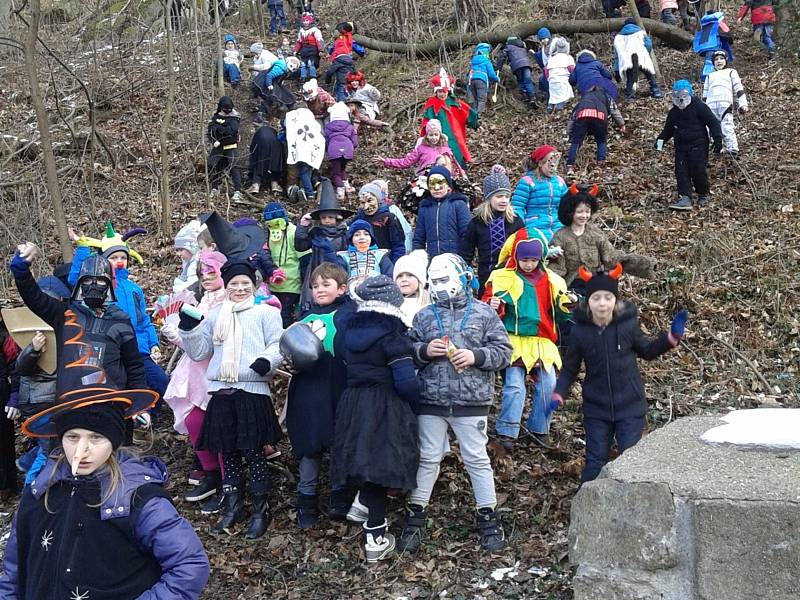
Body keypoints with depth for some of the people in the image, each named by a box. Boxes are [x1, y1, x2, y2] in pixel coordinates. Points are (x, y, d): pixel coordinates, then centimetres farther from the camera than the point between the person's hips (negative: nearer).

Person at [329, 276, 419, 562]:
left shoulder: (350, 330, 6)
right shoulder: (392, 337, -14)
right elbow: (406, 382, -17)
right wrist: (413, 408, -1)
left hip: (352, 405, 6)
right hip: (384, 410, -6)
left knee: (362, 462, 14)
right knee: (380, 465, -1)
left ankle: (374, 521, 27)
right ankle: (375, 538, 3)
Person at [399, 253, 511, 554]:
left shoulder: (484, 313, 1)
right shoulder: (424, 316, 8)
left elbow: (503, 351, 0)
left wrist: (476, 356, -16)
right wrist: (424, 351, -10)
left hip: (471, 402, -2)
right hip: (430, 401, 2)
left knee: (477, 459, 5)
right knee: (427, 458, 9)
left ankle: (488, 517, 18)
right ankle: (415, 515, 20)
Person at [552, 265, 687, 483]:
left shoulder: (628, 324, -12)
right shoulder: (580, 331, -11)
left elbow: (647, 351, 8)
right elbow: (570, 369, 2)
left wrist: (672, 337, -7)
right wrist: (558, 395, -11)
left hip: (629, 407, 0)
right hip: (596, 408, 0)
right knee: (595, 461, 7)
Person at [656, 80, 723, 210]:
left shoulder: (699, 107, -5)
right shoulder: (673, 112, 14)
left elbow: (713, 122, -6)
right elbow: (668, 129, 25)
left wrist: (717, 139, -14)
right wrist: (661, 139, 7)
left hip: (698, 146, -6)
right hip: (681, 147, 6)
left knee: (697, 171, -11)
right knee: (681, 172, -6)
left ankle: (703, 194, 13)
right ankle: (684, 198, -9)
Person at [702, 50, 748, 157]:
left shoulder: (731, 72, 23)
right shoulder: (710, 76, 34)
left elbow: (739, 88, 12)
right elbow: (705, 93, 31)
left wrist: (743, 104, -1)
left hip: (725, 103, -4)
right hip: (711, 104, 4)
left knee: (727, 127, -17)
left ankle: (732, 149, -21)